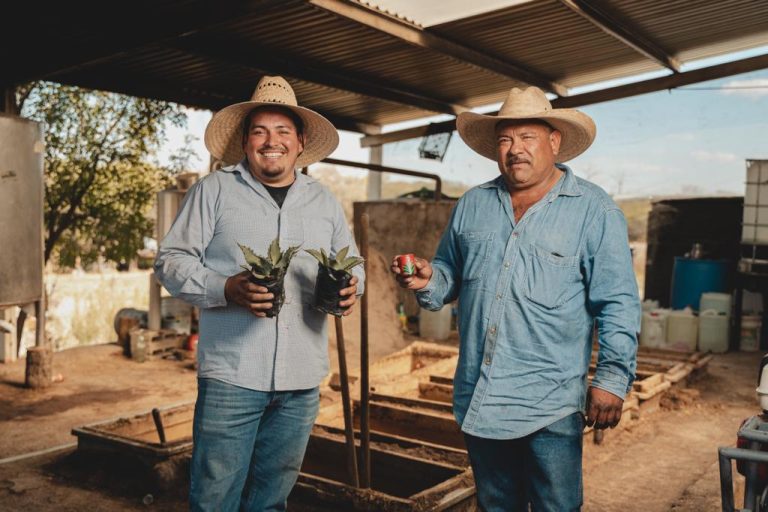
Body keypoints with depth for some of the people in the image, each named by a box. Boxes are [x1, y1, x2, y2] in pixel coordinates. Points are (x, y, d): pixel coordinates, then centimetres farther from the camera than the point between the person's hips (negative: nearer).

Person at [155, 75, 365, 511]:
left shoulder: (324, 201, 14)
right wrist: (225, 290, -18)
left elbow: (352, 264, 20)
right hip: (231, 376, -3)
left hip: (301, 380, 4)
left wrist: (350, 286, -4)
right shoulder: (215, 190, 2)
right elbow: (172, 260, 0)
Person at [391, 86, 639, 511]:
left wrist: (612, 379, -13)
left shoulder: (594, 210, -5)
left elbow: (618, 304, -7)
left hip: (550, 405, -4)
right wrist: (428, 281, -5)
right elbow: (450, 275, 17)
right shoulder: (471, 205, 8)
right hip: (476, 398, 5)